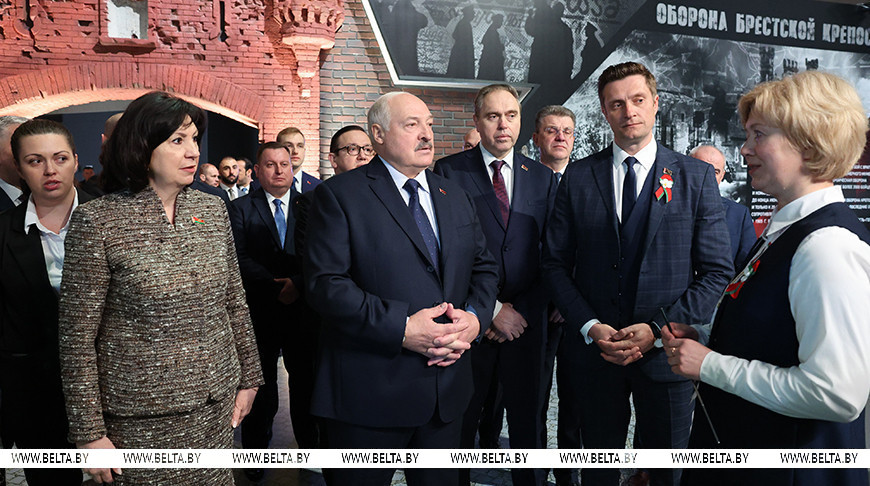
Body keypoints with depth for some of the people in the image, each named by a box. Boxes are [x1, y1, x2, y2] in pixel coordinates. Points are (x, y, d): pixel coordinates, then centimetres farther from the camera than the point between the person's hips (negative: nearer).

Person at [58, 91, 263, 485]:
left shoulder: (213, 210, 3)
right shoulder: (98, 221, -11)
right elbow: (77, 338, -9)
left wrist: (248, 377, 12)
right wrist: (89, 433, -9)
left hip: (216, 404, 4)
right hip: (141, 419, -4)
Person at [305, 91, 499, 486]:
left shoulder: (455, 196, 13)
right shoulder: (339, 195, -7)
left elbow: (485, 268, 13)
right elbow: (326, 284, -16)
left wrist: (474, 318, -8)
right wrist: (402, 328, -23)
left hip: (445, 386, 6)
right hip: (370, 393, -5)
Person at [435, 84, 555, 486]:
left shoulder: (543, 178, 8)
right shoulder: (449, 172, -2)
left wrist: (522, 311, -6)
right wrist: (491, 309, -12)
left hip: (525, 322, 3)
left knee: (527, 423, 13)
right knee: (458, 424, 11)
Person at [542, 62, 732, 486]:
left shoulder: (696, 176, -1)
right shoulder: (578, 177, 2)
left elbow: (717, 272, -3)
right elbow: (556, 263, 2)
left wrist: (658, 330, -14)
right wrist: (590, 327, -11)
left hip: (666, 352, -1)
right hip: (593, 348, 1)